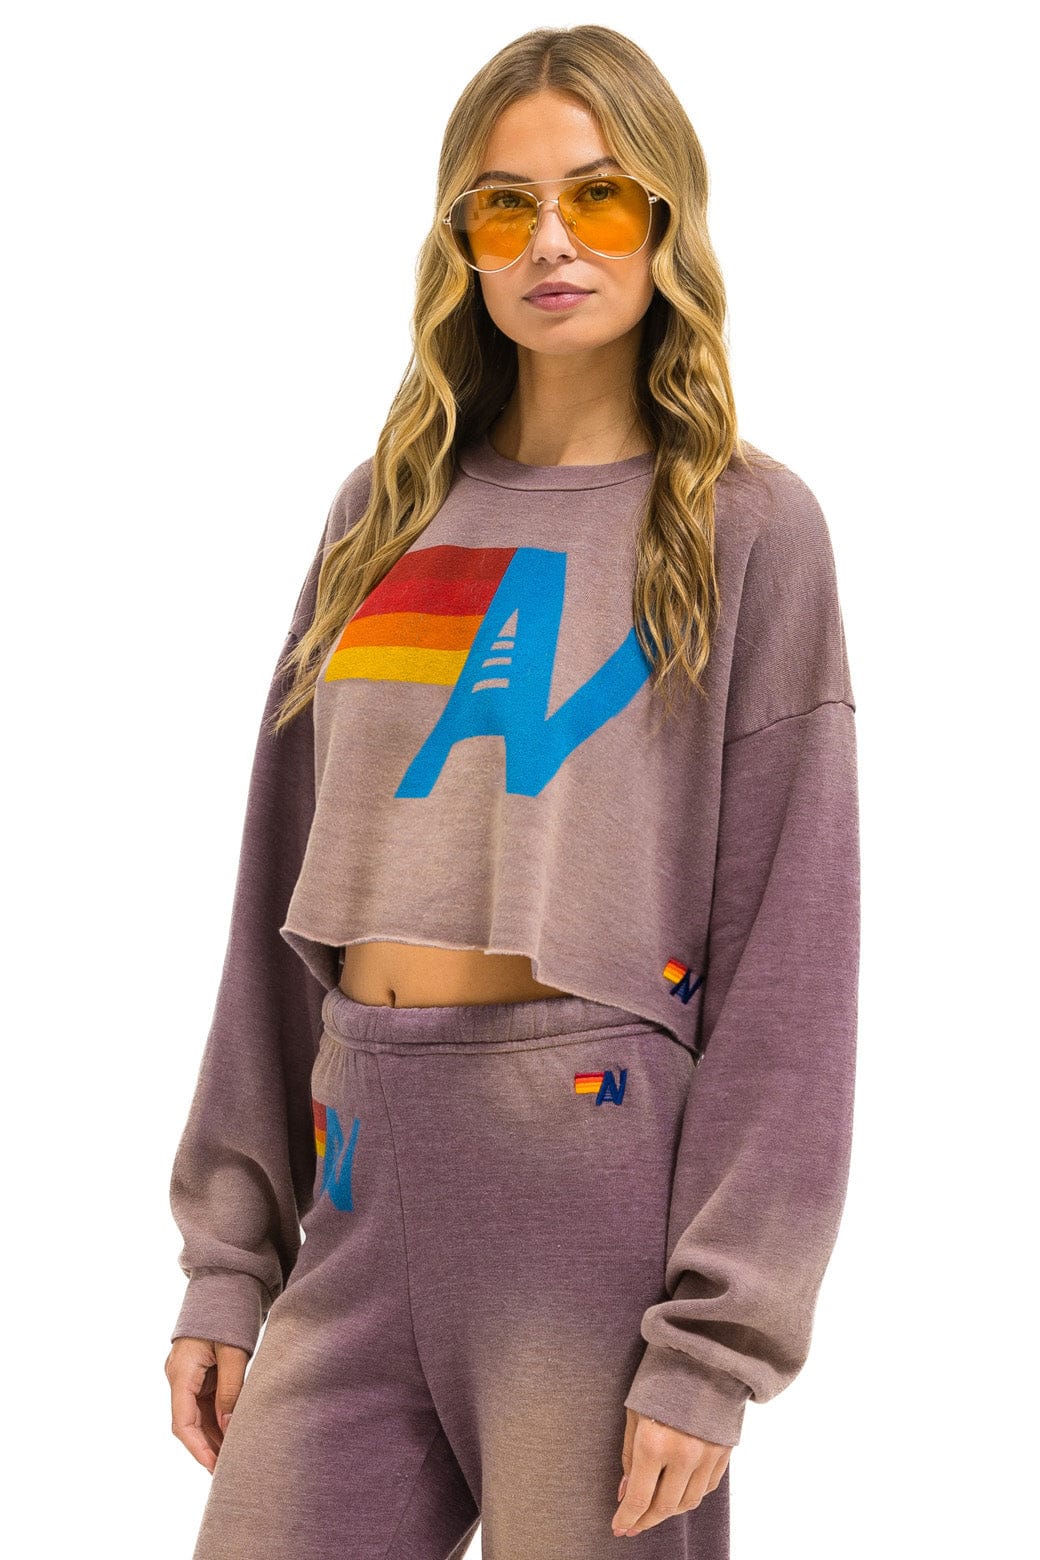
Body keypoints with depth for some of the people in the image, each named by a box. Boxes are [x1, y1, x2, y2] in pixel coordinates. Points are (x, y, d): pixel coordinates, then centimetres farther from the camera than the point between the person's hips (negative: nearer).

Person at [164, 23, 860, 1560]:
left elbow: (787, 949, -5)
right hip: (362, 1170, 4)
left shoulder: (746, 525, 0)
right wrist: (228, 1256, 10)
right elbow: (285, 894, 13)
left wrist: (715, 1344, -11)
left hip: (599, 1159, -4)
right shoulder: (385, 510, 13)